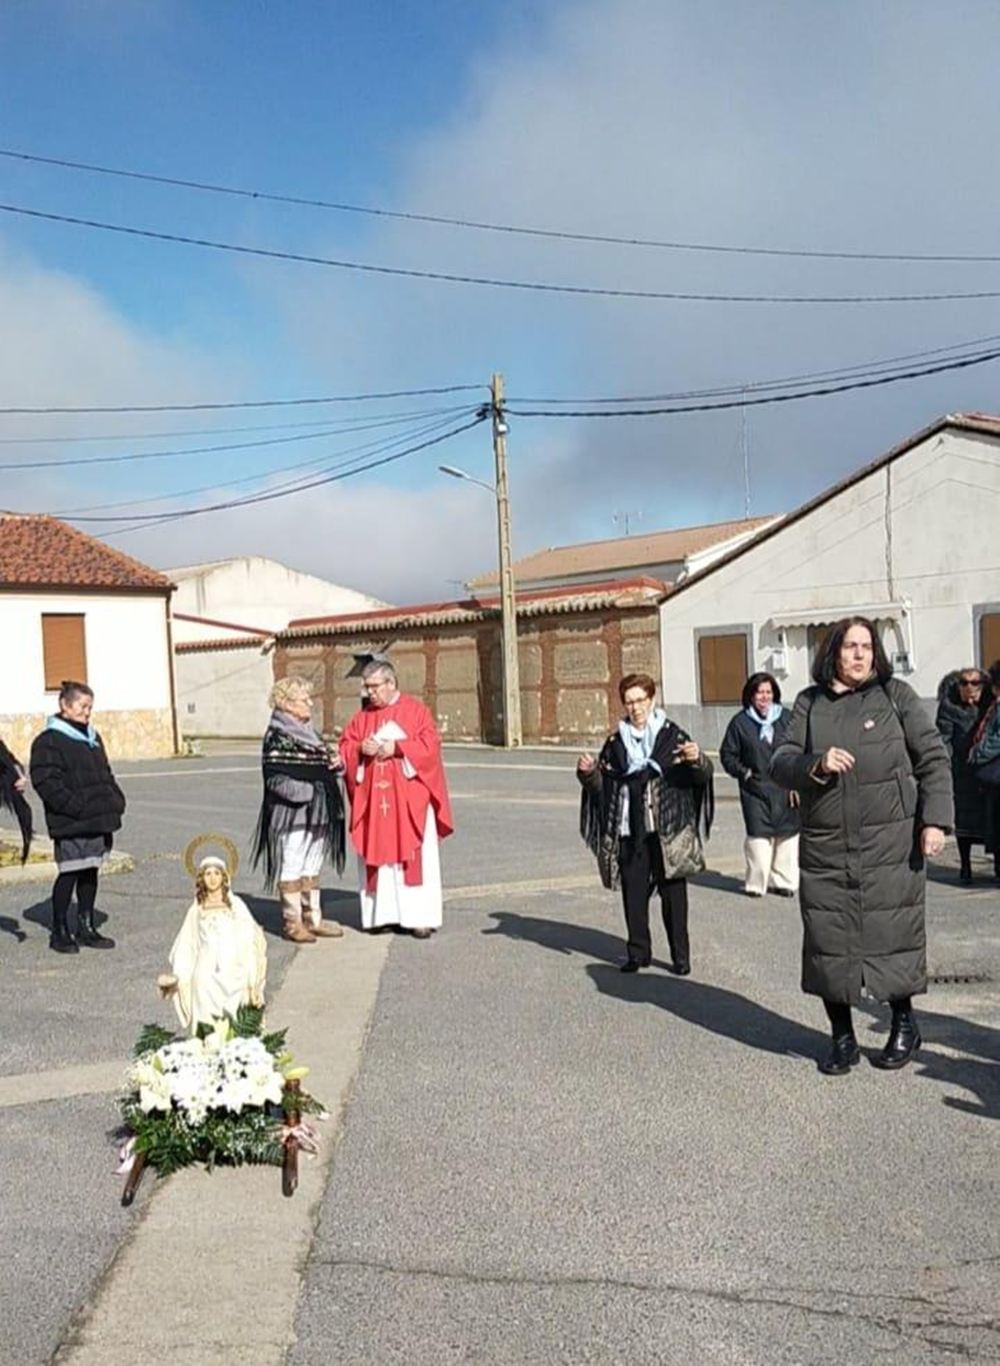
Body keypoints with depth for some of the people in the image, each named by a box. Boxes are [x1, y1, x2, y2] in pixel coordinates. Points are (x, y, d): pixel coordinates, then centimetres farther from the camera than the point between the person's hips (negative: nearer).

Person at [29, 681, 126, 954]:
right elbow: (46, 782, -16)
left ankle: (86, 927, 22)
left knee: (90, 872, 13)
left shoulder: (92, 737, 18)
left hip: (99, 820, 8)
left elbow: (106, 774, 25)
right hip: (70, 824, -8)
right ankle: (59, 932, 9)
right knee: (69, 873, -3)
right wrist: (77, 807, -21)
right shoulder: (48, 741, -8)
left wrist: (116, 799, 8)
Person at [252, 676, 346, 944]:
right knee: (292, 866, 0)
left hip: (316, 812, 8)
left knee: (312, 865, 13)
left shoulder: (309, 732, 15)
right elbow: (276, 779, -17)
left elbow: (322, 765, 23)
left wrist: (335, 762, 1)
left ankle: (312, 918, 20)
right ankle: (292, 921, 8)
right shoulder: (277, 736, -11)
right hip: (292, 813, -8)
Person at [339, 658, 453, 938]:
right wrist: (360, 749, -11)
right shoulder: (362, 716, 12)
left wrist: (397, 747, -16)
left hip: (410, 799, -4)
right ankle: (382, 913, 11)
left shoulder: (416, 710, 1)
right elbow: (345, 747, 9)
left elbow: (430, 744, -8)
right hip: (372, 800, 4)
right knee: (377, 855, 4)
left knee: (413, 855, -4)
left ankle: (419, 916, -1)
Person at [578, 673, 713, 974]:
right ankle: (638, 952, 20)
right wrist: (588, 772, -6)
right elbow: (601, 785, 15)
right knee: (633, 892, 7)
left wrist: (697, 760, -26)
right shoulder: (616, 742, 9)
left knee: (672, 892, 2)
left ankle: (680, 956, 12)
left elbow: (703, 775, -4)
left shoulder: (672, 736, -1)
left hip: (667, 831, -3)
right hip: (629, 831, 3)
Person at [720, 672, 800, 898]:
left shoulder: (787, 718, 4)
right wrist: (744, 773, -4)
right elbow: (727, 754, 8)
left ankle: (784, 881, 17)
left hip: (785, 788, 2)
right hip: (755, 788, -1)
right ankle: (756, 883, 6)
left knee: (788, 833, 4)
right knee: (758, 834, -6)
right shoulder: (740, 722, 2)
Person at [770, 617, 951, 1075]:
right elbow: (780, 763, 2)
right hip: (825, 847, 2)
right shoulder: (809, 703, 8)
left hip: (891, 844, -2)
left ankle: (904, 1025, 29)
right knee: (827, 939, 3)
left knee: (893, 933, 3)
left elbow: (932, 759, 3)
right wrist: (816, 764, -18)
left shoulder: (895, 695, 3)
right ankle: (842, 1039, 20)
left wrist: (935, 820, -6)